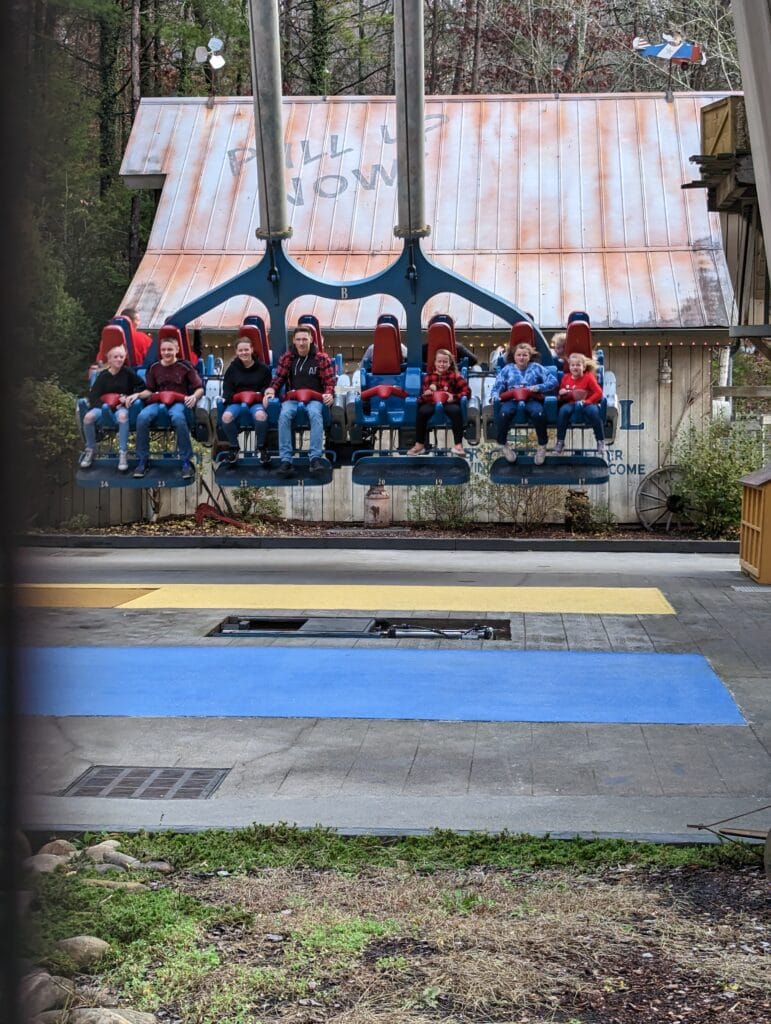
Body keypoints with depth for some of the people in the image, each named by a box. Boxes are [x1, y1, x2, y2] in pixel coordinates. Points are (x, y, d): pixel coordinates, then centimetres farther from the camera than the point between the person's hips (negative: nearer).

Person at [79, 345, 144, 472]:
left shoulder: (127, 372, 1)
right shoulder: (103, 376, 4)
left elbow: (141, 386, 6)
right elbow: (93, 397, 0)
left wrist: (132, 395, -12)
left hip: (122, 407, -2)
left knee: (122, 415, -40)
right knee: (88, 417, -30)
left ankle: (123, 453, -33)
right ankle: (90, 450, -7)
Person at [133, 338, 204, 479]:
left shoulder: (184, 367, 2)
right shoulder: (154, 368, 12)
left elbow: (200, 388, 2)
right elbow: (149, 390, 20)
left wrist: (194, 396, -20)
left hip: (178, 402, -3)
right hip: (159, 402, 3)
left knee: (178, 418, -41)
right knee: (142, 417, -31)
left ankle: (186, 461, -29)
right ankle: (143, 460, -17)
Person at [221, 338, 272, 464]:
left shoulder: (263, 368, 10)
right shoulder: (232, 368, 14)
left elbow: (268, 387, 10)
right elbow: (227, 389, 12)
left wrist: (262, 393, -13)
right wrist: (226, 397, -11)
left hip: (256, 402, -1)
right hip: (237, 401, 2)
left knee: (260, 415, -39)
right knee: (226, 416, -34)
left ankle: (261, 447, -13)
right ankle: (234, 446, -8)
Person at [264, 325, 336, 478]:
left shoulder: (322, 358, 8)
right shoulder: (287, 357, 13)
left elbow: (329, 381, 7)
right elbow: (279, 378, 14)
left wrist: (329, 394, -15)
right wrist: (271, 389, -8)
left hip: (314, 398, -1)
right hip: (292, 398, 1)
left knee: (315, 413, -38)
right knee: (284, 414, -33)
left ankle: (315, 458, -41)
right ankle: (285, 460, -35)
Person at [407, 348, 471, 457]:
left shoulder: (454, 376, 7)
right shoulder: (428, 376, 13)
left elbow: (466, 391, -2)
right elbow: (422, 394, 13)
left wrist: (454, 397, -18)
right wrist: (425, 394, -11)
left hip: (448, 403, -1)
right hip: (431, 403, 1)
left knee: (456, 410, -34)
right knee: (422, 411, -31)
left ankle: (458, 445, -29)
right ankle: (419, 444, -19)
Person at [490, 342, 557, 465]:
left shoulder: (536, 368, 15)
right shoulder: (507, 369, 18)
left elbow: (553, 381, 5)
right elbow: (497, 387, 11)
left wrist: (538, 387, -11)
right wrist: (495, 396, -13)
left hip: (531, 400, -1)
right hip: (512, 399, 1)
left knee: (538, 413, -36)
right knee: (505, 413, -36)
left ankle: (542, 446, -18)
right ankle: (502, 444, -15)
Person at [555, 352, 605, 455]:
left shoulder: (589, 377, -3)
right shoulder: (566, 378, 8)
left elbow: (599, 392, -10)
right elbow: (560, 393, 21)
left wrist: (587, 401, -21)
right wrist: (561, 394, -4)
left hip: (586, 403, -2)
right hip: (571, 403, 3)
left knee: (593, 410, -35)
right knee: (563, 410, -31)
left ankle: (601, 441, -21)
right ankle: (560, 442, -21)